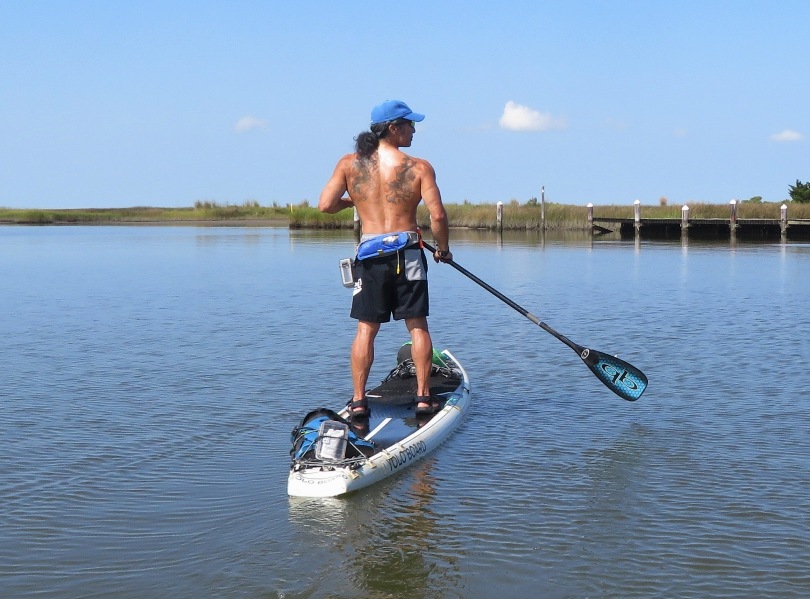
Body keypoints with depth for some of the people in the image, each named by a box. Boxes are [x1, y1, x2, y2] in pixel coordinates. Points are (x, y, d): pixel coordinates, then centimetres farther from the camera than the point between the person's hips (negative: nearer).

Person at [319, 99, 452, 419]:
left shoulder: (349, 164, 1)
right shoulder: (419, 167, -4)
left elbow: (325, 205, -4)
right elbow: (437, 215, -10)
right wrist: (443, 248, 7)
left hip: (369, 253, 2)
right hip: (407, 253, -1)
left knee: (366, 329, 7)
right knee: (417, 326, 8)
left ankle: (358, 400, 6)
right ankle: (423, 396, 9)